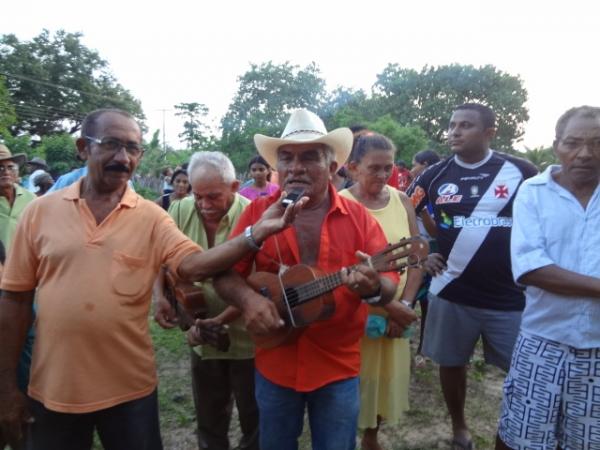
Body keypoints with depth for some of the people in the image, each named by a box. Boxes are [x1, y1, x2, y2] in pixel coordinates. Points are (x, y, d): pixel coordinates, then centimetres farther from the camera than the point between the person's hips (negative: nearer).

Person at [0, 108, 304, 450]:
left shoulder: (151, 217, -4)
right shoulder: (40, 211, -3)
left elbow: (193, 265, -19)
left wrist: (256, 232, -31)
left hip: (129, 387, 0)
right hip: (53, 389, 1)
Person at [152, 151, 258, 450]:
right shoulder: (181, 211, -6)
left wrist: (220, 320, -27)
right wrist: (159, 295, -11)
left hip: (246, 337, -4)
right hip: (202, 338, 4)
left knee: (253, 416, 16)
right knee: (208, 417, 23)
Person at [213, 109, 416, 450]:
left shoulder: (357, 217, -5)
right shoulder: (258, 212, -4)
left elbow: (390, 281, -8)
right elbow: (224, 272, -4)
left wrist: (373, 288, -30)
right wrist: (249, 298, -24)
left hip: (339, 367, -1)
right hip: (275, 365, 1)